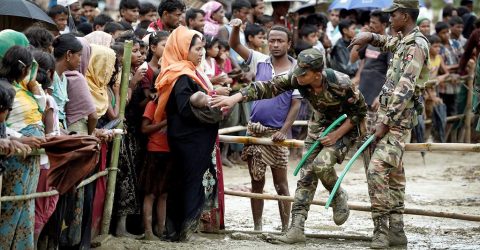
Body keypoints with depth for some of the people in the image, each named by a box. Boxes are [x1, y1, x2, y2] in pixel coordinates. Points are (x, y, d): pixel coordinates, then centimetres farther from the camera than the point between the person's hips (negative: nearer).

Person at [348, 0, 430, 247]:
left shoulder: (416, 46, -15)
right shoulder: (403, 40, 14)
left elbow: (405, 89, -22)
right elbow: (389, 43, 41)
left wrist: (385, 122, -24)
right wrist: (370, 37, 20)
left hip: (398, 117, -10)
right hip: (389, 113, 10)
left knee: (376, 169, -19)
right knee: (393, 173, 11)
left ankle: (381, 229, -18)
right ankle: (396, 230, 15)